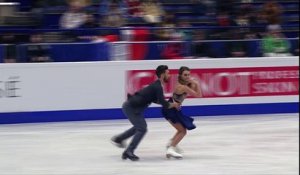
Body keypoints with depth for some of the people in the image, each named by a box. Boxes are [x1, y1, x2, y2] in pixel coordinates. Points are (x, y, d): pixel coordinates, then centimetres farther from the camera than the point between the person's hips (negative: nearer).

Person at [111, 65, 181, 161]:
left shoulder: (156, 85, 10)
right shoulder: (158, 87, -20)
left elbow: (155, 100, 25)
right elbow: (164, 105, -23)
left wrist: (169, 103, 12)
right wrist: (173, 104, -2)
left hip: (132, 106, 10)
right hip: (131, 107, -10)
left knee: (140, 126, 26)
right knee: (142, 129, -9)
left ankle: (118, 139, 35)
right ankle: (129, 152, -9)